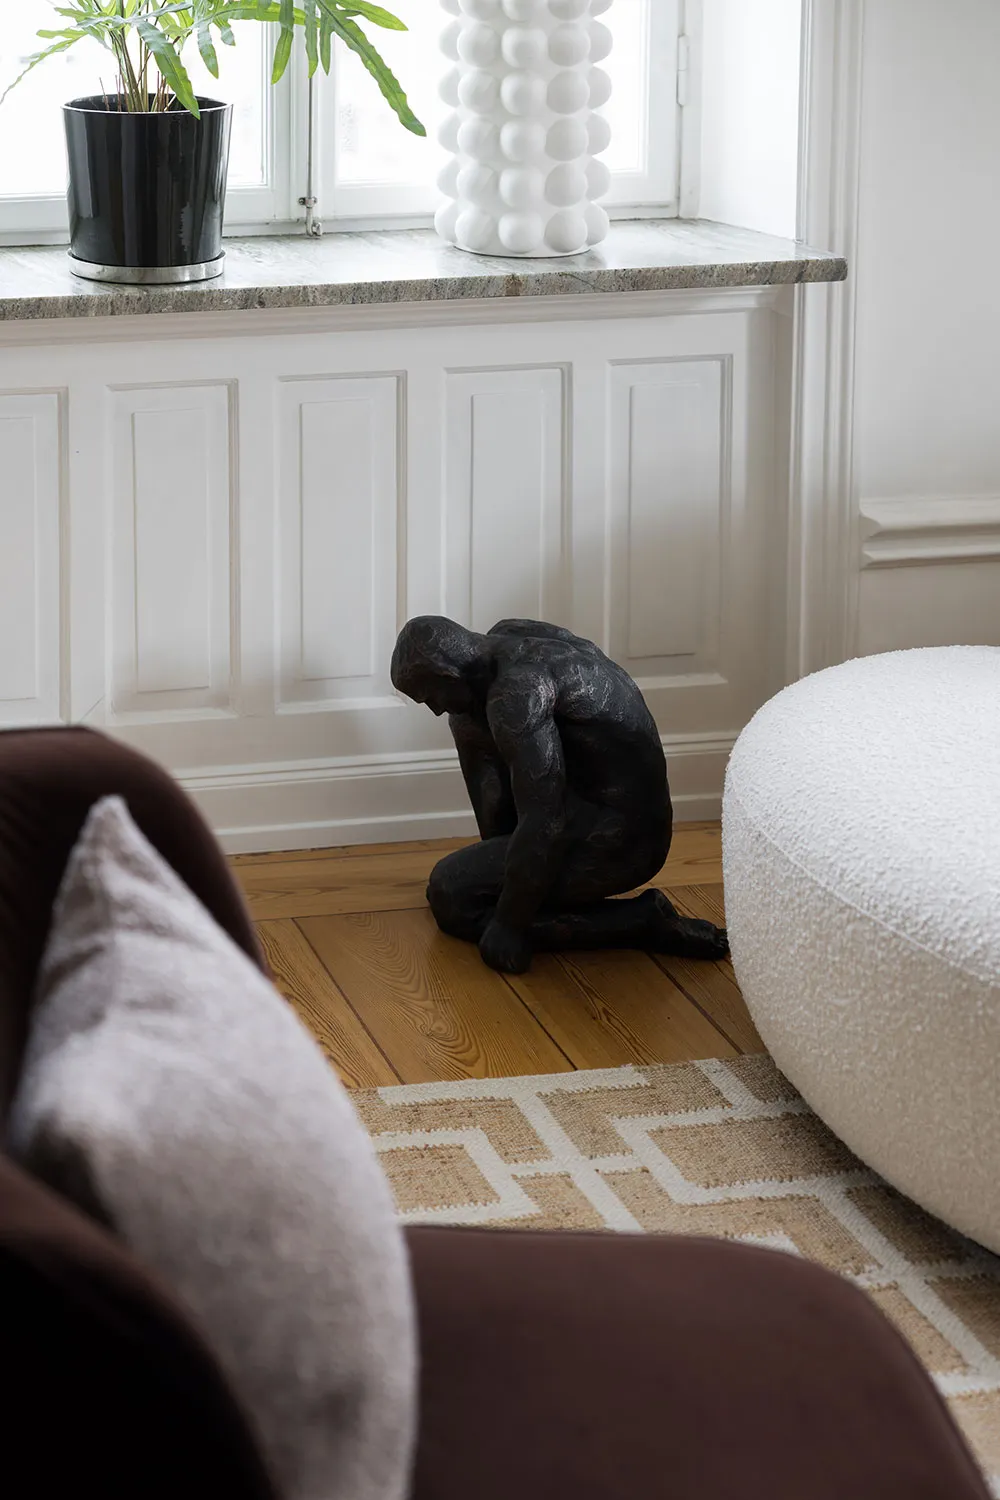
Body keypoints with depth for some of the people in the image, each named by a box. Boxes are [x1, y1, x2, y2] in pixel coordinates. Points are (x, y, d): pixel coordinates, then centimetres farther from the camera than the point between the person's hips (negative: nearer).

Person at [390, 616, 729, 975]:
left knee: (450, 897, -9)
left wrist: (508, 925, -20)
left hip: (616, 846, -10)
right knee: (469, 723, 15)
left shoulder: (516, 691, -25)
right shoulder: (505, 639, 4)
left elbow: (543, 824, -28)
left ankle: (639, 922, -9)